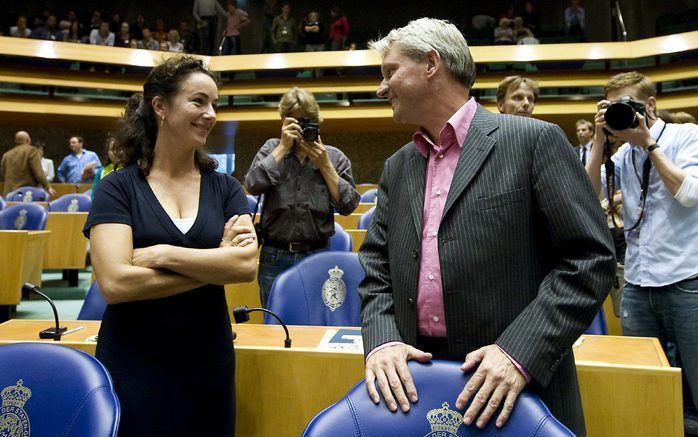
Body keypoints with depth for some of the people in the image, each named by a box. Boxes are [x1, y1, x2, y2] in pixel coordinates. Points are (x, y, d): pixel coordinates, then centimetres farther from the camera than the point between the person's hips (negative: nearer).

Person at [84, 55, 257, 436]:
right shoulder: (118, 188, -5)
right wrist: (215, 263, -14)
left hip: (209, 359, 3)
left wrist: (162, 254, -18)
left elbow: (247, 265, -12)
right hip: (134, 363, -2)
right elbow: (114, 283, -17)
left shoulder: (225, 188, 3)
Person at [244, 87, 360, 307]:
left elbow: (348, 205, -4)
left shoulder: (334, 157, 5)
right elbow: (253, 185, -11)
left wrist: (323, 164, -7)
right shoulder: (272, 148, 7)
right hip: (275, 258, 0)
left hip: (318, 256, 0)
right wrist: (283, 147, -9)